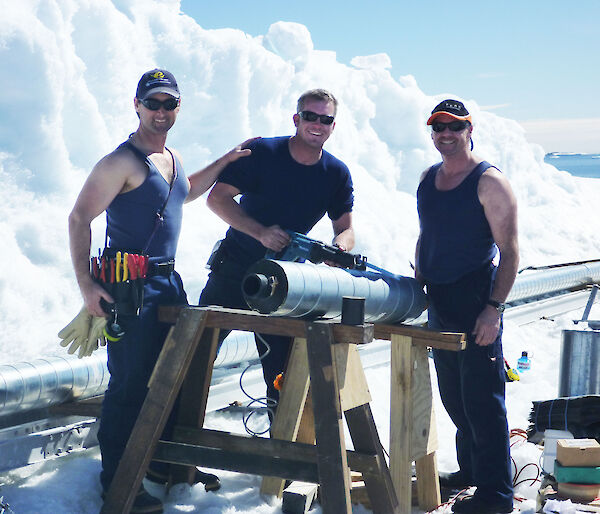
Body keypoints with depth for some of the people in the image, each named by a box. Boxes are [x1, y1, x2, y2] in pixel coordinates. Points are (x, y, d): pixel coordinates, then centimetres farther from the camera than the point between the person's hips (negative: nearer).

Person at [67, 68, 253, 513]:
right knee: (130, 383, -6)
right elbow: (79, 219, -15)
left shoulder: (172, 158, 13)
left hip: (168, 280, 9)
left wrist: (226, 160, 27)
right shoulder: (123, 161, -14)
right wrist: (87, 285, -21)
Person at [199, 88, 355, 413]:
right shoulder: (262, 152, -12)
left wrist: (337, 251, -26)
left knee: (282, 370, 5)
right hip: (235, 267, -2)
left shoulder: (337, 174, -2)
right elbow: (217, 197, -15)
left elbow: (345, 228, -1)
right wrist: (261, 232, -27)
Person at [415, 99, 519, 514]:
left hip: (476, 301, -7)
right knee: (453, 395, 15)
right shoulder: (428, 179, 12)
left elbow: (510, 251, -13)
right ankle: (470, 469, 30)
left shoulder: (490, 183, -11)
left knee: (482, 398, -6)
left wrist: (494, 309, -18)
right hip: (438, 303, 7)